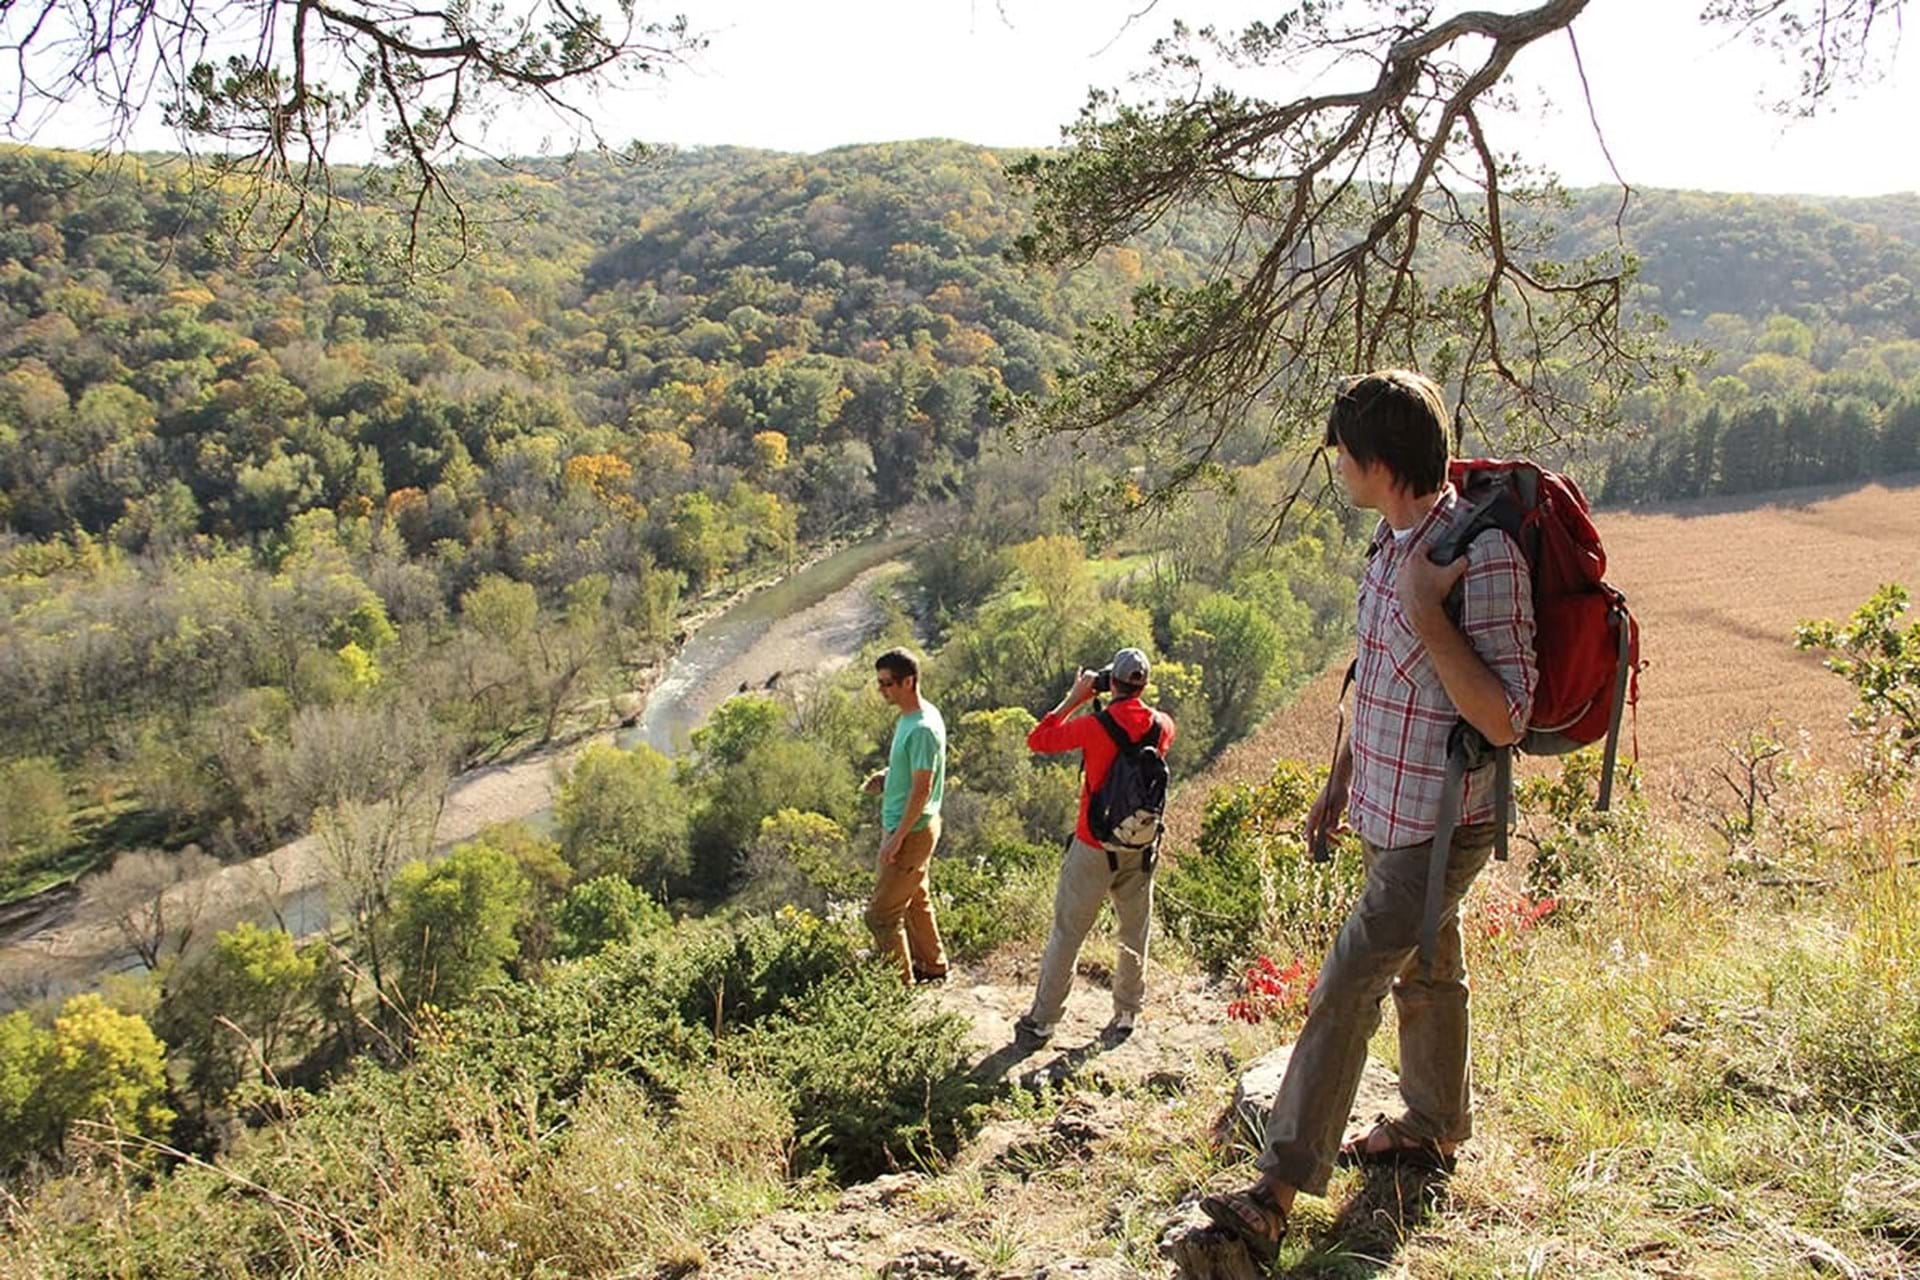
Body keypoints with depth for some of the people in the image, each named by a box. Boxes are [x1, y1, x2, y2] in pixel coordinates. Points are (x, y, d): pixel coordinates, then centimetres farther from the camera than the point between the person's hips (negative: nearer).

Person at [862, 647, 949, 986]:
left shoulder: (923, 729, -25)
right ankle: (932, 967, 39)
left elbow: (922, 790, -25)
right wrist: (886, 776, 2)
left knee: (882, 914, -4)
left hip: (911, 831, -10)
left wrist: (896, 839, -22)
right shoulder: (909, 717, 6)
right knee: (914, 901, 23)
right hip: (903, 826, 10)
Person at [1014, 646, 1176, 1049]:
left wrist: (1073, 699, -3)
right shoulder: (1161, 726, -5)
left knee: (1066, 935, 6)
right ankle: (1127, 1015, 27)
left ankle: (1041, 1022, 14)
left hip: (1094, 849, -3)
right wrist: (1130, 703, 12)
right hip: (1141, 848, 4)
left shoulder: (1094, 727, -18)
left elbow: (1037, 740, -7)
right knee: (1135, 935, 18)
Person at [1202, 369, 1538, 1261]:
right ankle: (1433, 1129, 43)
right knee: (1424, 974, 24)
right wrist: (1342, 779, 20)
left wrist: (1427, 614, -32)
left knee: (1344, 992, -8)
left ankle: (1276, 1195, -2)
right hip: (1391, 812, 9)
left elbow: (1504, 721, -27)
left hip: (1440, 828, -9)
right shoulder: (1391, 540, 4)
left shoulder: (1483, 556, -24)